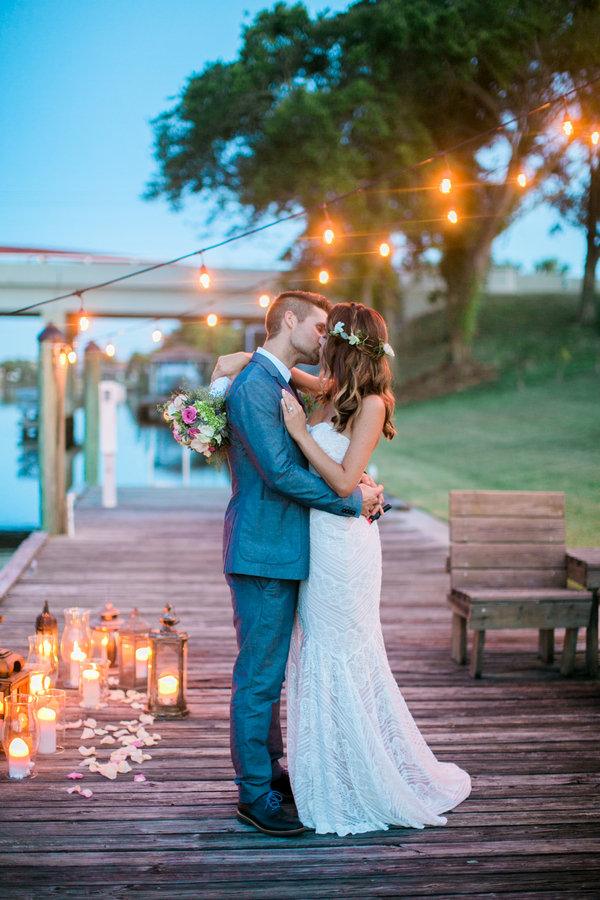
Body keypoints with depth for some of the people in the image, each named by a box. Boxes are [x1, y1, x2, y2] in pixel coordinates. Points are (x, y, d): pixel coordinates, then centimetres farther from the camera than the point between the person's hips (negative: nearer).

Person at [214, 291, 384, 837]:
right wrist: (353, 499, -12)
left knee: (269, 672, 18)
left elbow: (304, 465, 19)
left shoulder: (283, 385, 16)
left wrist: (359, 485, 1)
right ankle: (255, 794, 10)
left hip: (281, 551, 10)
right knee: (260, 677, -1)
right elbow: (281, 472, -22)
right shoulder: (254, 386, -15)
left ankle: (270, 771, 30)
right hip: (262, 551, -10)